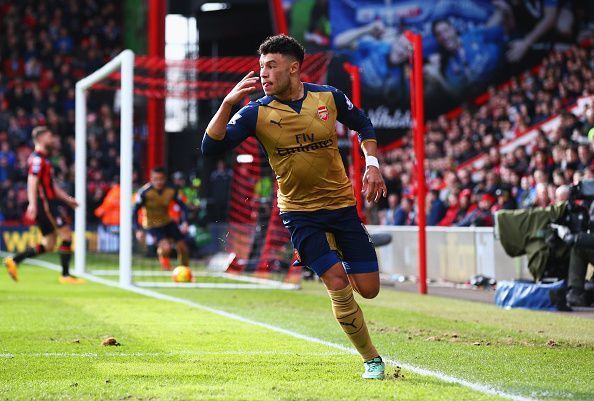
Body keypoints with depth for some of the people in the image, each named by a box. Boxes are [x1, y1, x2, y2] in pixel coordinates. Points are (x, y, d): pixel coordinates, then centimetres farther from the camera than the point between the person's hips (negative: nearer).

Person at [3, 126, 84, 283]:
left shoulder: (42, 159, 21)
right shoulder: (38, 158, -11)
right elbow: (32, 182, -21)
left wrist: (67, 198, 28)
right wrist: (32, 204, -30)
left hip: (49, 203, 10)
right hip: (45, 204, -10)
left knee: (48, 245, 9)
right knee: (67, 236, -4)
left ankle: (14, 260, 3)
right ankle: (65, 275, 0)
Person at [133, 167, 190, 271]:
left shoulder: (171, 190, -14)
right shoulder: (144, 192, -24)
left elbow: (182, 206, -5)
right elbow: (135, 212, -19)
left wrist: (185, 222, -20)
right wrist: (138, 230, -29)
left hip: (167, 222, 4)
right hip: (152, 225, -4)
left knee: (182, 246, -1)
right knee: (166, 247, -25)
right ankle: (163, 256, 13)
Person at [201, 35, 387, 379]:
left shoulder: (328, 97, -6)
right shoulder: (257, 112, -11)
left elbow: (363, 124, 13)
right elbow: (211, 147, -18)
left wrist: (372, 164, 0)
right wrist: (228, 103, -28)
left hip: (341, 204, 2)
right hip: (299, 211, -2)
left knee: (368, 289, -1)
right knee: (338, 283, -17)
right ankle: (372, 359, -1)